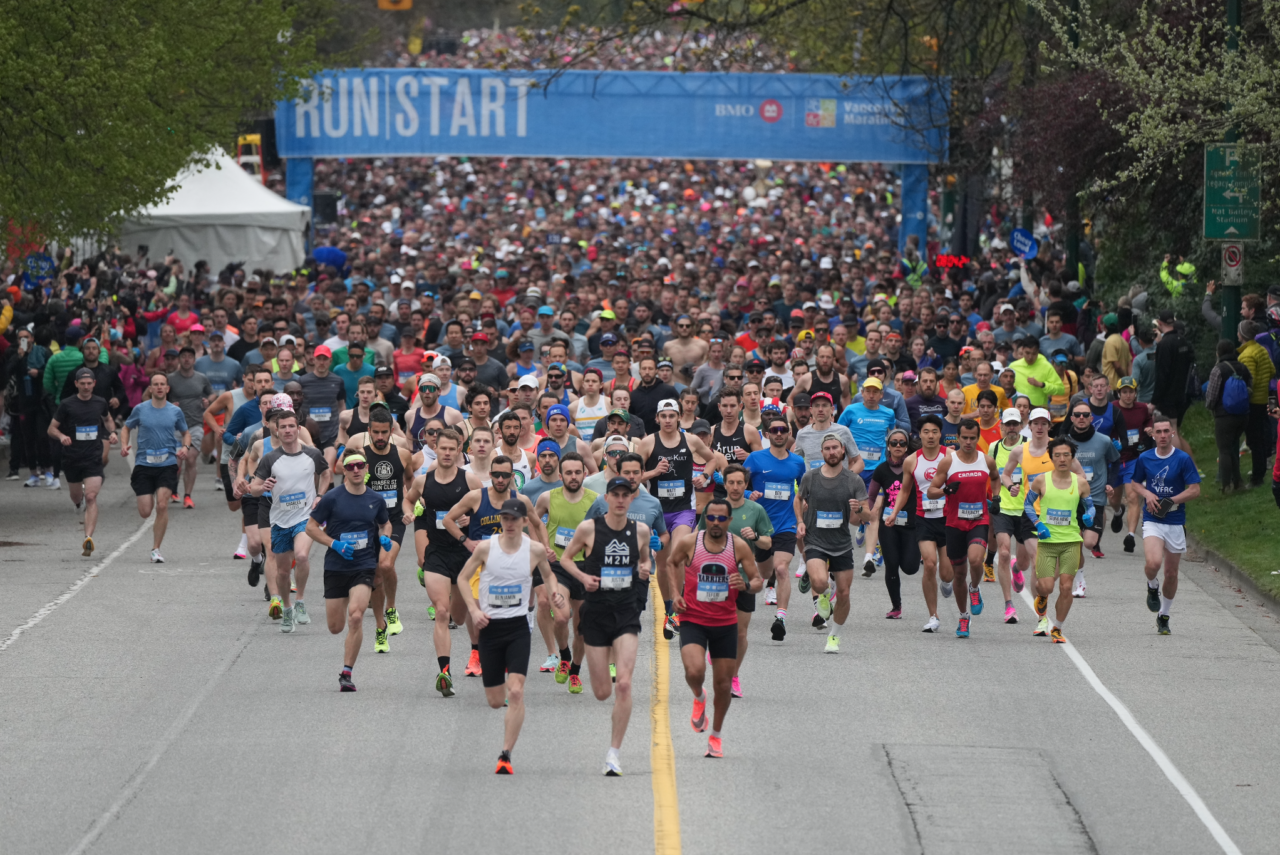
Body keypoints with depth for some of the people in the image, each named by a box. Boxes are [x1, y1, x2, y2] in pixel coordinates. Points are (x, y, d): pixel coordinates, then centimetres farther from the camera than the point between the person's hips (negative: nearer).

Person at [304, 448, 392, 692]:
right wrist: (334, 544, -13)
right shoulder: (332, 498, -5)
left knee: (355, 616, -21)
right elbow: (311, 527, 0)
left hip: (365, 566, 0)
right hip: (336, 568, 0)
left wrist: (385, 538, -1)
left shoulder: (375, 499, 3)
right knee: (335, 626, 4)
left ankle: (346, 673, -13)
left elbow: (385, 524, 22)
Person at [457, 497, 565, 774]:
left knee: (515, 692, -18)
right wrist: (474, 610, -5)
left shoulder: (535, 550, -3)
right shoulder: (485, 548, -5)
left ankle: (506, 755, -13)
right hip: (489, 626, 1)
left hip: (518, 626, -1)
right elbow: (463, 578, 8)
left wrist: (554, 591, -3)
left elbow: (547, 574, 18)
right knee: (495, 701, 6)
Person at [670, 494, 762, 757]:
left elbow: (757, 580, 2)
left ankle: (716, 735, 28)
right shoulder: (689, 542, -7)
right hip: (693, 620, -2)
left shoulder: (739, 546, -5)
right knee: (695, 671, -25)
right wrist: (675, 593, 2)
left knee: (723, 683, 7)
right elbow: (671, 564, 14)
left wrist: (747, 585, -22)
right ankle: (698, 698, 12)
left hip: (726, 622, 2)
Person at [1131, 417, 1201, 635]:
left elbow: (1195, 490, -5)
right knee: (1153, 563, -25)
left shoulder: (1183, 459, -5)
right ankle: (1152, 587, 9)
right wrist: (1147, 494, -6)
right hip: (1152, 521, 0)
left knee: (1171, 573, 8)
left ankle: (1164, 615, 28)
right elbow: (1136, 484, 17)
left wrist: (1171, 501, -16)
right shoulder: (1144, 458, 2)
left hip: (1175, 522, 0)